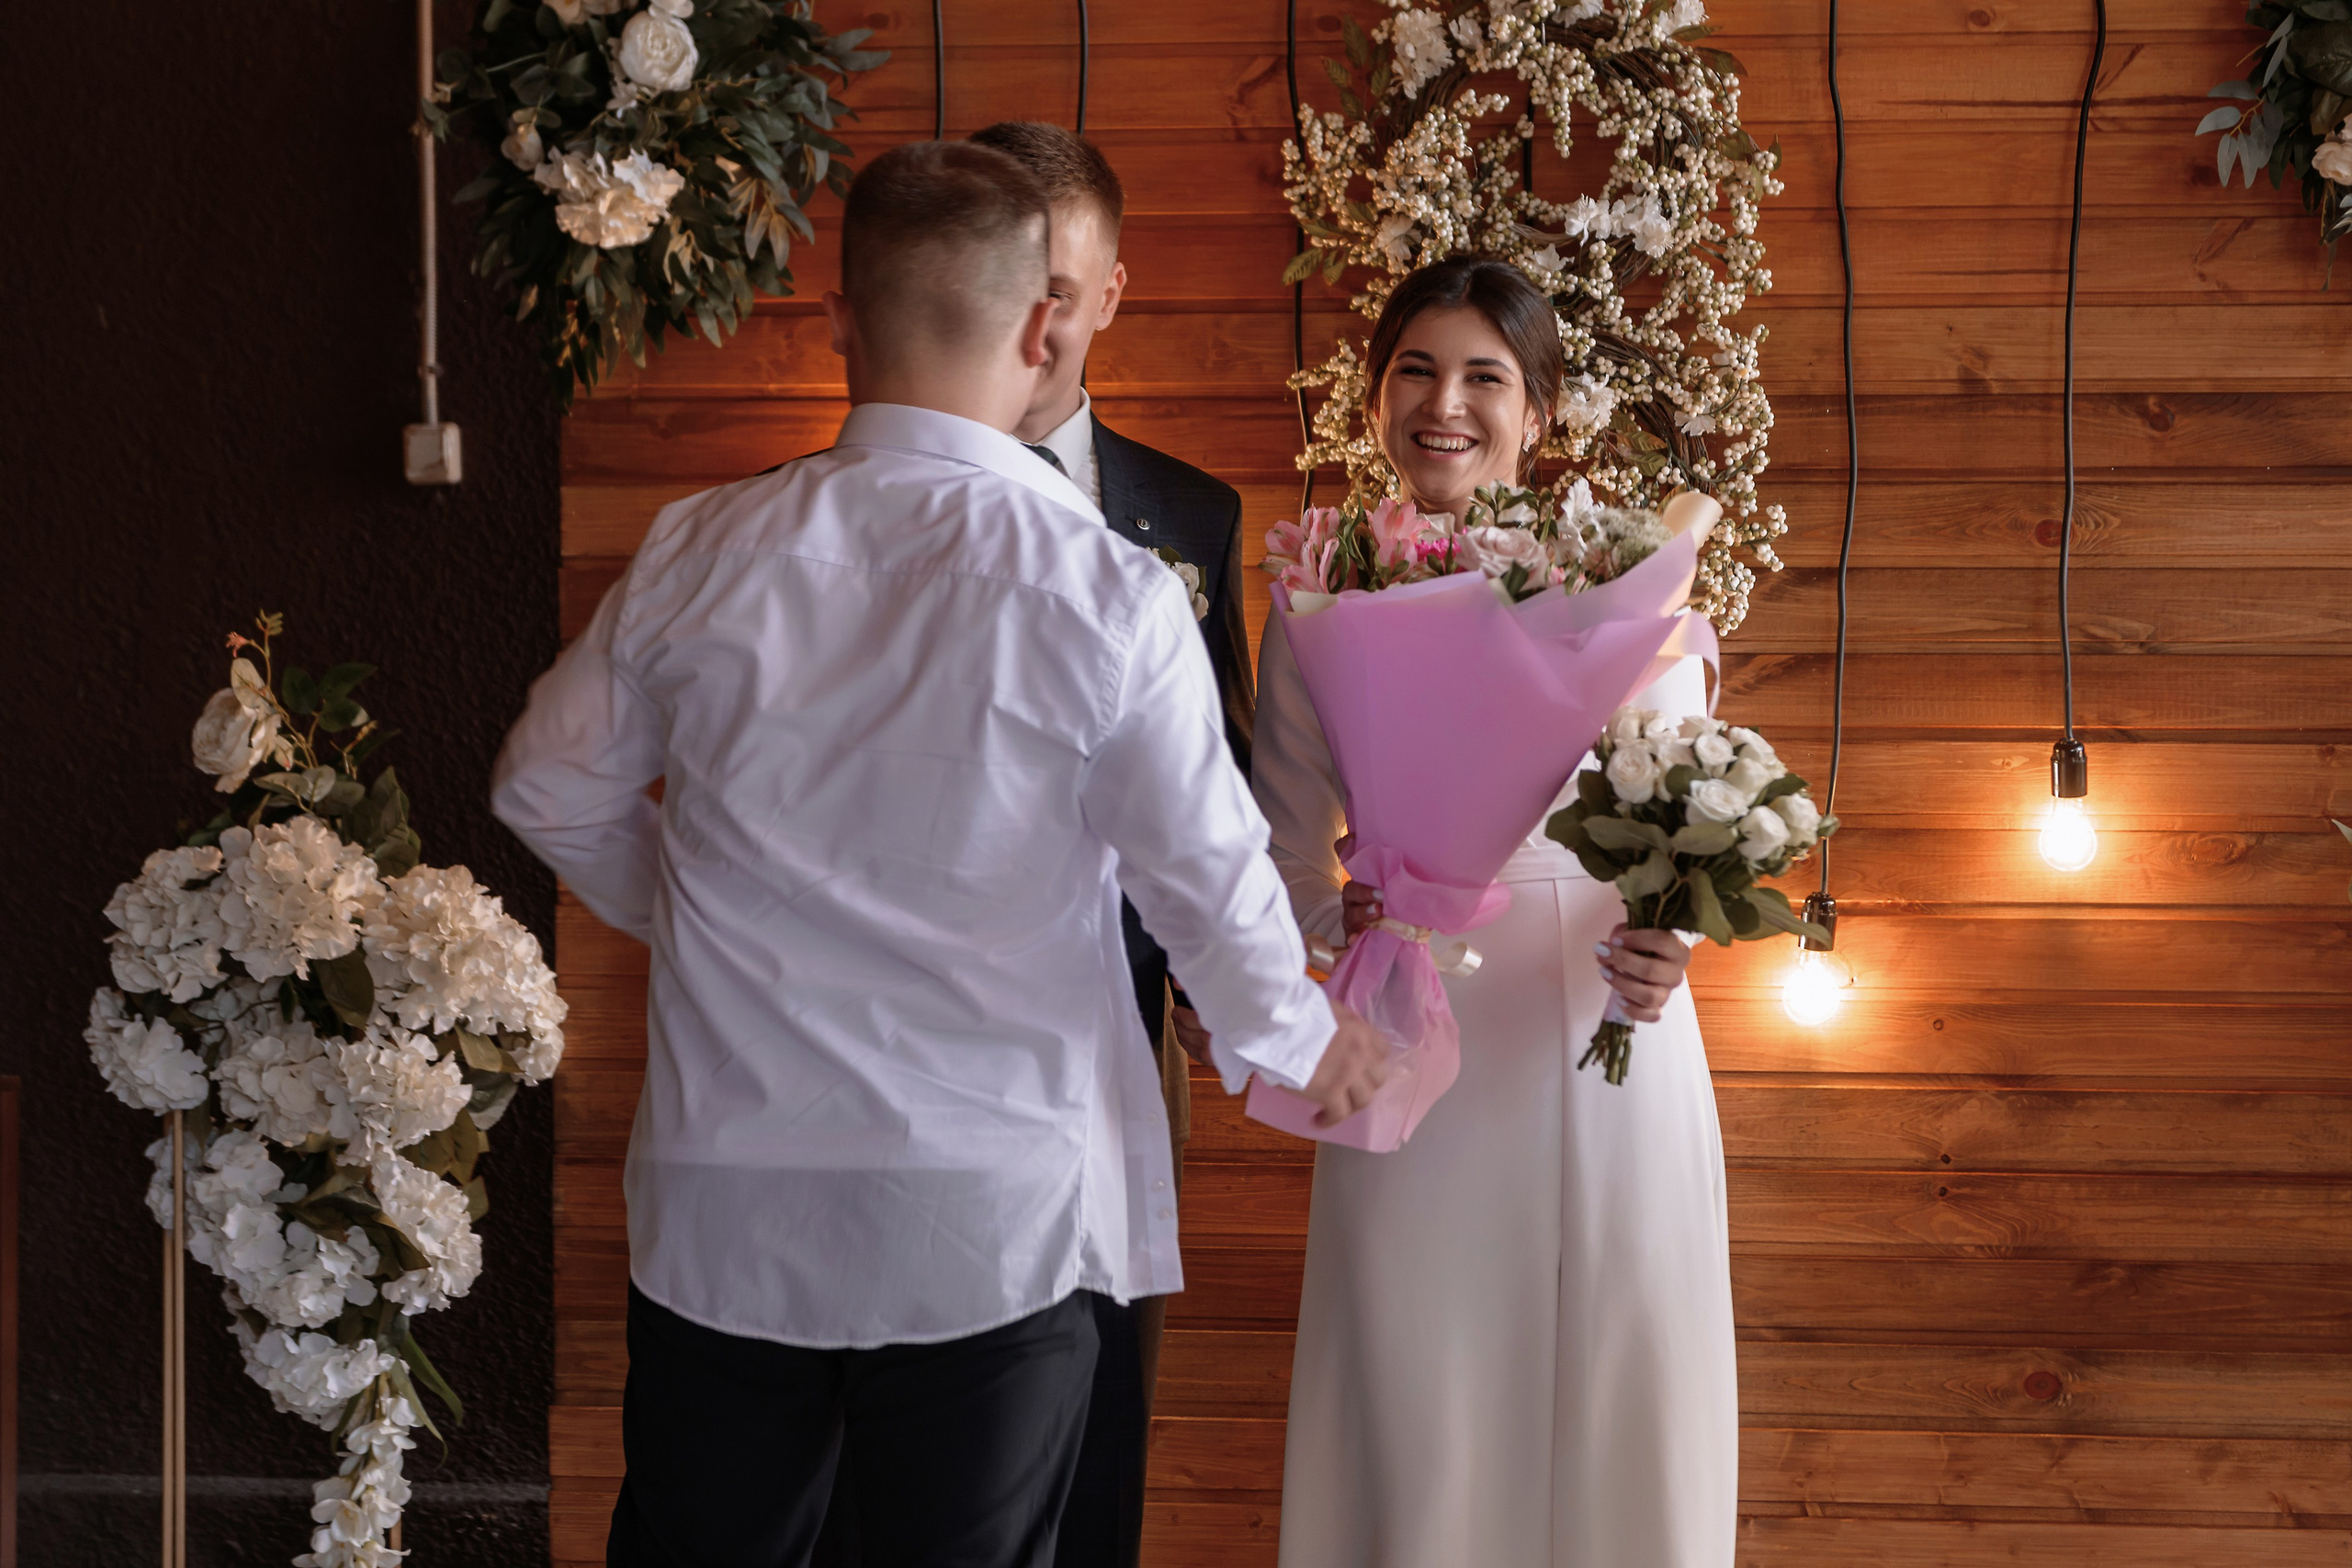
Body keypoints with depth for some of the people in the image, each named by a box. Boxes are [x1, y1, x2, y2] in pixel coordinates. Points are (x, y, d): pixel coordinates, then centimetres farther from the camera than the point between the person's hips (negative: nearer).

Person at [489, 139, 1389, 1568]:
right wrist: (1299, 1039, 14)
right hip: (1001, 1220, -2)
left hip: (725, 1213, 2)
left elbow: (552, 791, 10)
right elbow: (1209, 876, -5)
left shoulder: (701, 556, -3)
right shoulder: (1109, 590, -12)